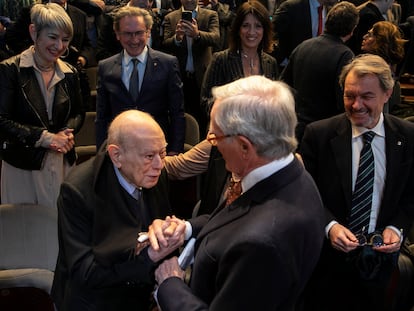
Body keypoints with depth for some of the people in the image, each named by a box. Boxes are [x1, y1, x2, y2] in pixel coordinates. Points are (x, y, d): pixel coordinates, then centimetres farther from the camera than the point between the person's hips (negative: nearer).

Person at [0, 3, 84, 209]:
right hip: (22, 166, -4)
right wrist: (44, 137, -17)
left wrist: (66, 133, -7)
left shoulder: (70, 73, 6)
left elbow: (78, 113, 15)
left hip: (62, 163, 4)